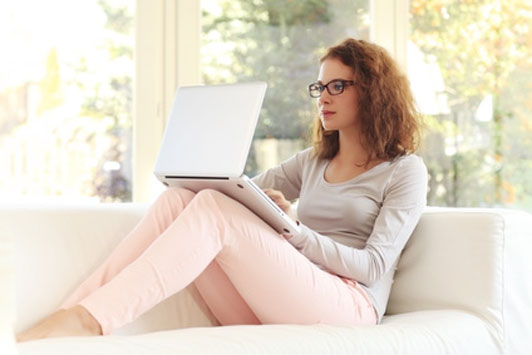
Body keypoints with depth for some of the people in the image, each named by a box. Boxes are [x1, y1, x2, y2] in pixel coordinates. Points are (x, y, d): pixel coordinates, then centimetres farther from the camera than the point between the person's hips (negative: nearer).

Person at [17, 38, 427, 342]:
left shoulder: (406, 170, 7)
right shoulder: (313, 161, 27)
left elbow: (374, 267, -4)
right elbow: (246, 190, 20)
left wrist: (294, 229, -18)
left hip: (349, 305, -6)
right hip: (275, 305, 6)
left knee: (215, 211, -28)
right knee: (178, 198, -16)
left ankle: (89, 318, -42)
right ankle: (71, 312, -31)